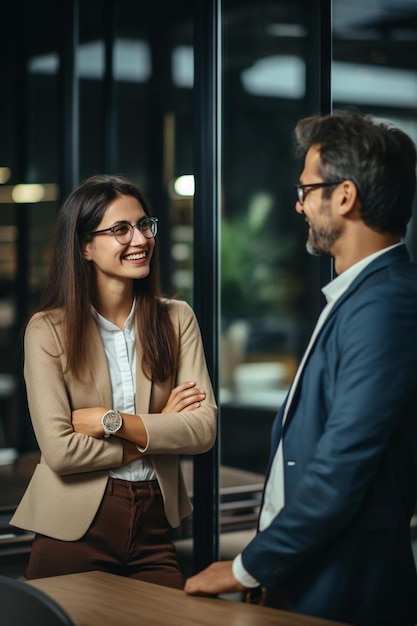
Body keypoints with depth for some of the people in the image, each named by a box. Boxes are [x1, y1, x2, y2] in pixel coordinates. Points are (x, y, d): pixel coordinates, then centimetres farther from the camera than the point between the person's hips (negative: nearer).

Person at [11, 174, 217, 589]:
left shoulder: (176, 319, 3)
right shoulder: (48, 329, -7)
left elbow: (204, 429, -6)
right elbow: (60, 450, -15)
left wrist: (112, 421, -15)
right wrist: (158, 432, -8)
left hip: (155, 523, 3)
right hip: (74, 528, -3)